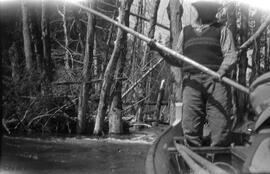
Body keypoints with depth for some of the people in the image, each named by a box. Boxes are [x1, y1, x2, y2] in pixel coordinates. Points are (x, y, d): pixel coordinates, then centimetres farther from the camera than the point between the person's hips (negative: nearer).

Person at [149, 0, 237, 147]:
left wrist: (222, 71, -15)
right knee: (190, 127, -6)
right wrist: (159, 50, 8)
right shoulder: (186, 32, 25)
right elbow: (178, 60, 23)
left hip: (215, 80, -1)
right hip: (191, 80, 2)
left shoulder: (222, 30, 19)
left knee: (220, 124, -11)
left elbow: (230, 55, 5)